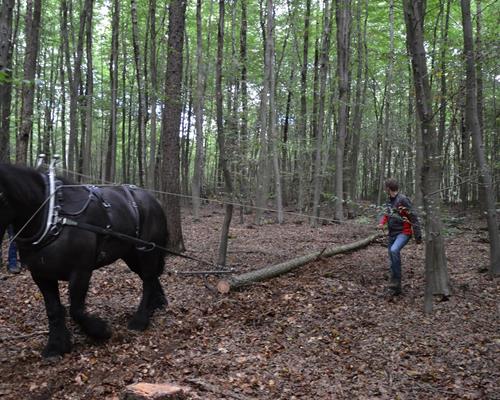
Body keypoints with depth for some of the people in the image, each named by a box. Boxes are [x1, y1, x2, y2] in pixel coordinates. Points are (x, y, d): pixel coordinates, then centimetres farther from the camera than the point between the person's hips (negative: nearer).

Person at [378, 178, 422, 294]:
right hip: (392, 233, 9)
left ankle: (396, 280, -23)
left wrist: (418, 236, -16)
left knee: (394, 250, -34)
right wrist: (382, 222, -3)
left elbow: (413, 218, -16)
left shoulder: (403, 200, -17)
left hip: (403, 233, -9)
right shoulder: (389, 201, 8)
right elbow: (386, 214, 20)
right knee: (392, 260, 11)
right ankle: (396, 288, 22)